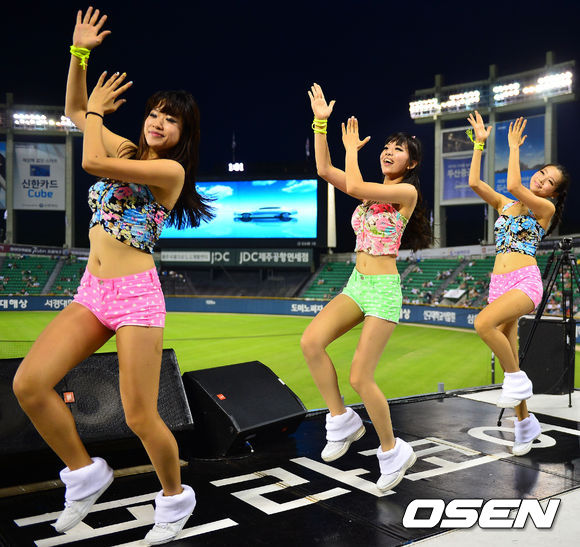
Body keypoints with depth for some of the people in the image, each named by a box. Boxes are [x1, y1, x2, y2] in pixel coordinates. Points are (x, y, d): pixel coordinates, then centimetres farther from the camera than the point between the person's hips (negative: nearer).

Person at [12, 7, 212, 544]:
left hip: (136, 295, -7)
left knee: (140, 417, -5)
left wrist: (97, 111, 0)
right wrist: (80, 52, 13)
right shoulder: (126, 150, 14)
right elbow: (75, 111, 25)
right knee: (29, 383, -9)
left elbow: (91, 162, -18)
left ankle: (175, 496, 23)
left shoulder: (171, 169, -9)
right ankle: (85, 473, 12)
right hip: (91, 292, 7)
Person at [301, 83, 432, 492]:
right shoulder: (374, 190, 15)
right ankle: (343, 421, 3)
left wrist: (352, 149, -4)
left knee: (360, 378, -8)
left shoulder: (407, 191, -8)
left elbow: (353, 186, -21)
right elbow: (325, 170, 8)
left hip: (383, 288, -7)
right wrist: (320, 123, 3)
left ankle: (393, 452, 14)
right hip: (357, 284, 7)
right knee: (311, 342, -14)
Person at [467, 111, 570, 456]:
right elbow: (475, 183, 6)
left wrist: (514, 147, -7)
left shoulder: (545, 208, -1)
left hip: (525, 282, -6)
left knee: (484, 324, -32)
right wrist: (479, 143, 8)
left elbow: (513, 186, -17)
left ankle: (517, 378, -10)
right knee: (508, 356, 7)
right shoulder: (504, 205, 17)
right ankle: (526, 422, 22)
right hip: (499, 283, 6)